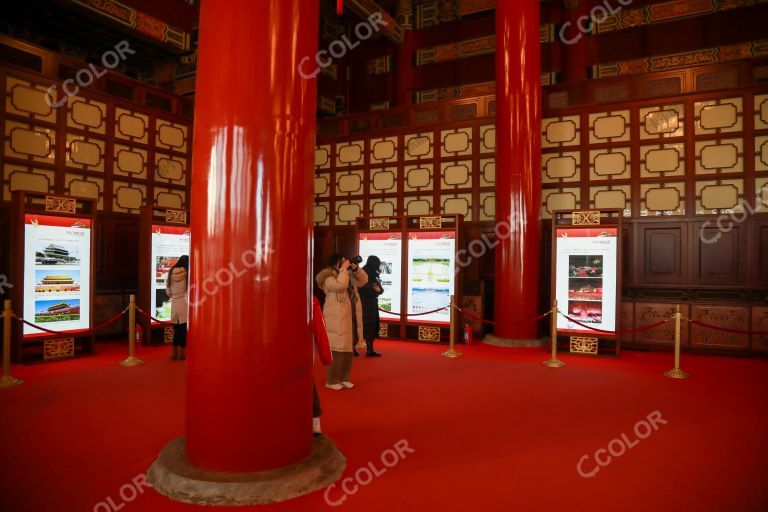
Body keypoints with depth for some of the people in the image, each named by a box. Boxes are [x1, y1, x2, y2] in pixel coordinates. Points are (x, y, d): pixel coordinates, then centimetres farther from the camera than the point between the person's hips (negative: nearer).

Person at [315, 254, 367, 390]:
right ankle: (331, 380, 3)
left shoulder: (349, 276, 16)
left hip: (351, 319, 8)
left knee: (348, 350, 13)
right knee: (336, 351, -7)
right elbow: (340, 285, -27)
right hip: (336, 321, -8)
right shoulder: (328, 278, -9)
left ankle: (343, 378, 24)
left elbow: (364, 280, 17)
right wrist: (343, 270, -17)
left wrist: (355, 269, 3)